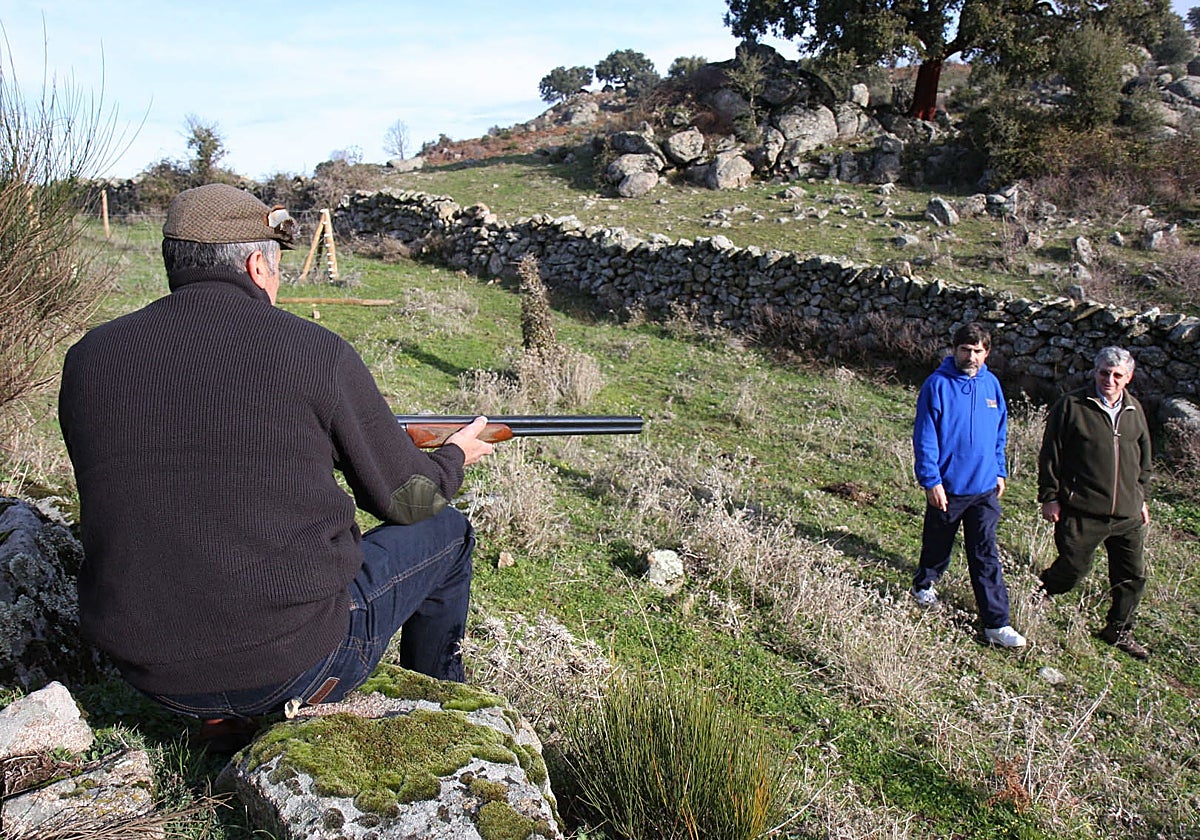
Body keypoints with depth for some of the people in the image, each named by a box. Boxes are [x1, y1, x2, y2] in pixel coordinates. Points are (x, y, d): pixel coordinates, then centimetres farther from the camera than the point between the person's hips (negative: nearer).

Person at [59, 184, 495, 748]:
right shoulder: (314, 352, -13)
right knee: (444, 531, 18)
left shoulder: (88, 360, 0)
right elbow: (403, 497, -3)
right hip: (297, 667, -5)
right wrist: (455, 457, 21)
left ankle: (224, 715, 30)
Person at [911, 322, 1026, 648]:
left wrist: (999, 472, 13)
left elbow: (999, 434, 15)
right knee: (938, 544, 17)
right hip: (947, 487, -3)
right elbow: (924, 436, -13)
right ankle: (924, 585, 45)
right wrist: (931, 481, -16)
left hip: (985, 487, 3)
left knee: (986, 556, 3)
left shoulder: (991, 384, 3)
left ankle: (996, 624, 4)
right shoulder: (937, 384, -12)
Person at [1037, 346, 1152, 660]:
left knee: (1133, 577, 11)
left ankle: (1119, 631, 29)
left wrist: (1142, 499, 21)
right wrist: (1049, 497, -8)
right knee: (1072, 569, 0)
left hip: (1128, 515, 5)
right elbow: (1050, 455, -5)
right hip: (1081, 512, -5)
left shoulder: (1134, 411, 10)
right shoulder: (1071, 406, -7)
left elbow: (1143, 460, 21)